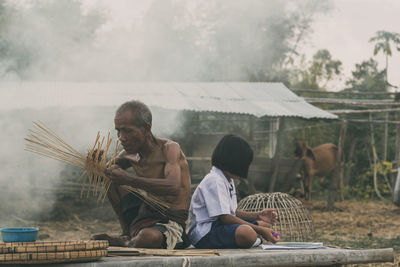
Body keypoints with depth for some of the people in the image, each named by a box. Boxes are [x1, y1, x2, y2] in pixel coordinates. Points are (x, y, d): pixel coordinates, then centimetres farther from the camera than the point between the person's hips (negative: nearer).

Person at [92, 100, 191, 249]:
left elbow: (174, 187, -33)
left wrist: (129, 179, -39)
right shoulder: (130, 154, 7)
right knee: (112, 180, 12)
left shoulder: (169, 149, -14)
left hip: (172, 224, -8)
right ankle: (127, 234, 15)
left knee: (149, 237, -42)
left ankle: (126, 243, -7)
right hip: (144, 218, 8)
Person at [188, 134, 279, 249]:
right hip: (205, 233, -11)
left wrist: (257, 215, 6)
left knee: (264, 224, 15)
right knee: (247, 232, -37)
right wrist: (259, 230, -22)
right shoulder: (214, 180, -17)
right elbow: (225, 217, -22)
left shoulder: (228, 179, 16)